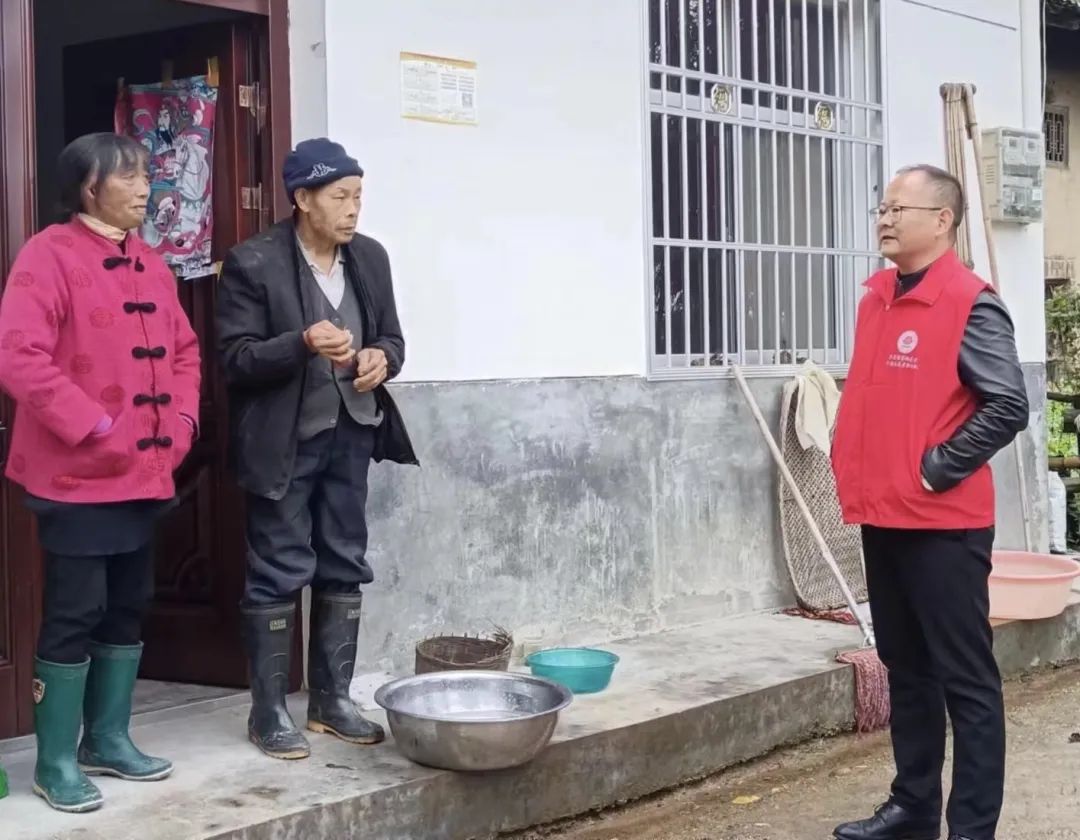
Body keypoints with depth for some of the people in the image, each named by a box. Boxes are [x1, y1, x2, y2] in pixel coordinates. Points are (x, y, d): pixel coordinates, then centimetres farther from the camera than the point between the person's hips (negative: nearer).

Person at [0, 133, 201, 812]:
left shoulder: (151, 265, 12)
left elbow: (184, 350, 20)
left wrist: (183, 419, 4)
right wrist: (94, 426, -20)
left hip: (146, 471, 8)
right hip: (78, 472, -8)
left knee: (129, 607, 14)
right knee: (75, 613, -3)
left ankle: (107, 740, 27)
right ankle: (56, 762, 9)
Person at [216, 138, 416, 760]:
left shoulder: (371, 257, 6)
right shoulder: (253, 264, -11)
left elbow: (393, 338, 13)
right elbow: (236, 359, -13)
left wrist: (382, 357, -10)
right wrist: (303, 344, -29)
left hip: (350, 432, 6)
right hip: (285, 440, -6)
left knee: (345, 568, 11)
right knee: (279, 574, -1)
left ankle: (332, 699, 22)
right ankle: (270, 711, 10)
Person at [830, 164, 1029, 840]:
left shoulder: (971, 305, -13)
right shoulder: (877, 297, 11)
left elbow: (1009, 407, -18)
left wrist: (935, 469, -16)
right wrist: (851, 464, 12)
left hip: (943, 524, -8)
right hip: (883, 518, 8)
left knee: (965, 679, 0)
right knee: (906, 670, 17)